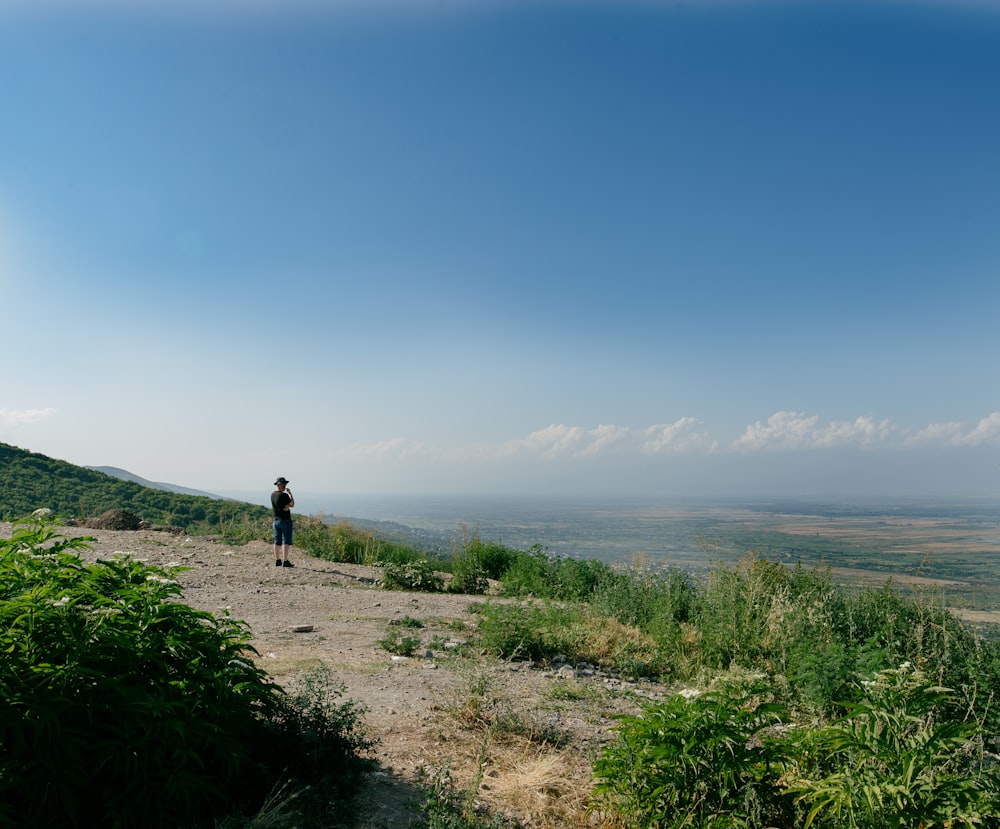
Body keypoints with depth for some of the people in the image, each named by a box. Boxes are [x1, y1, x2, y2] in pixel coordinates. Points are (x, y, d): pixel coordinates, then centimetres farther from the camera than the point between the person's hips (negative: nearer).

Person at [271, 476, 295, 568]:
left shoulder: (272, 495, 7)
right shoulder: (284, 495, -17)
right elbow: (292, 504, -5)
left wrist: (286, 506, 0)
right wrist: (290, 493, 1)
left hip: (276, 520, 8)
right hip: (285, 520, -8)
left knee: (277, 541, 11)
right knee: (286, 541, -5)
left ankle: (277, 560, 16)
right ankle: (285, 561, -8)